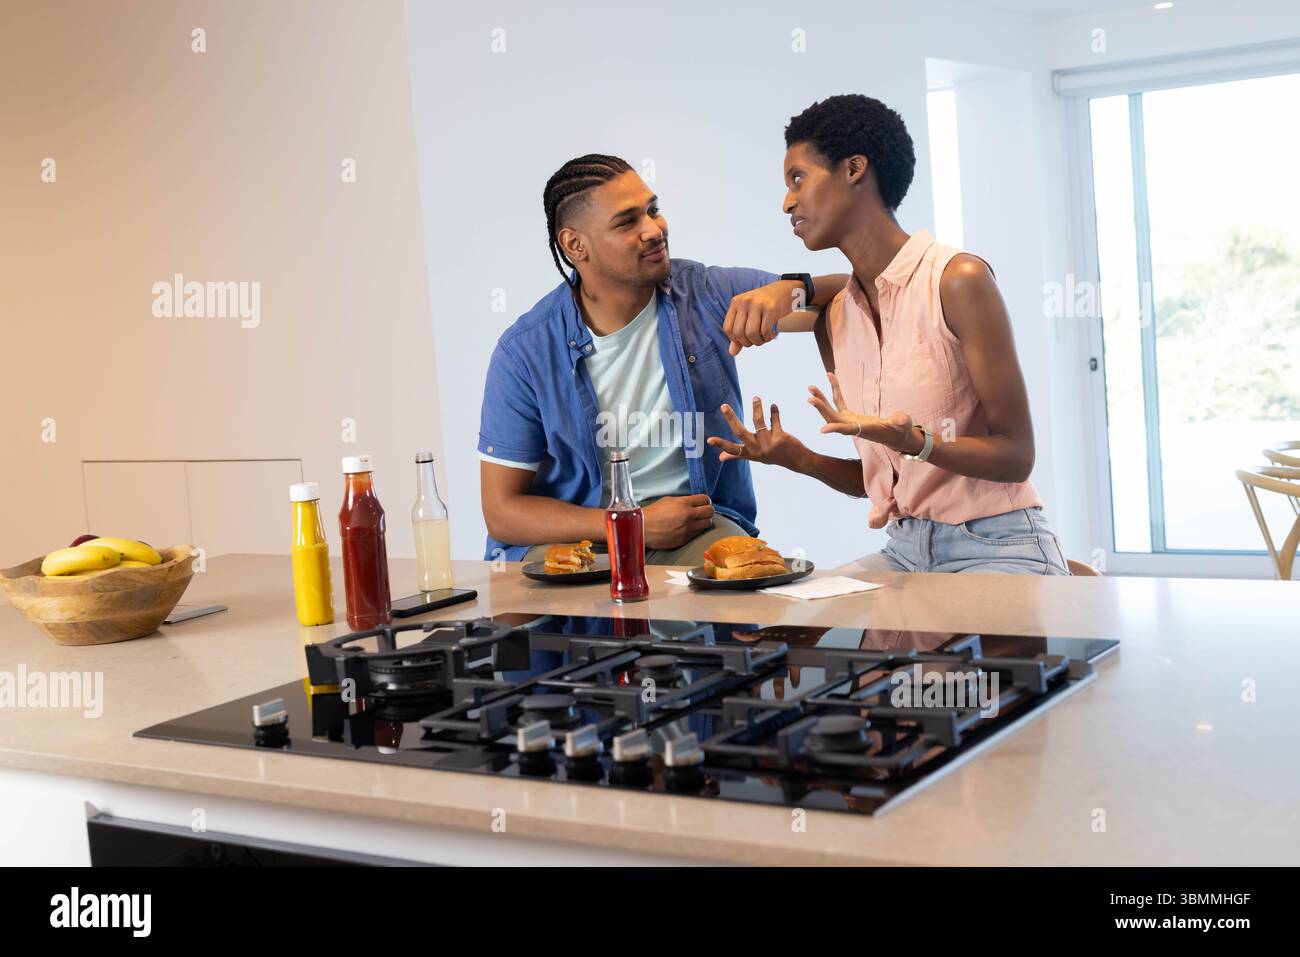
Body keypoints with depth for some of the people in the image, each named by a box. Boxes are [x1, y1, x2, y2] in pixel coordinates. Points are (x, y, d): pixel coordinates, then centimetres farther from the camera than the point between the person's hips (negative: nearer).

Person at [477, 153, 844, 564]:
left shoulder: (707, 294, -1)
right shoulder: (525, 351, -6)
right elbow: (502, 512, -5)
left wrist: (790, 289, -21)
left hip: (697, 525, 1)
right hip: (570, 536, -1)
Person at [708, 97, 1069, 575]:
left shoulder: (958, 279, -12)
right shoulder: (833, 319, 9)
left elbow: (1015, 457, -11)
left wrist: (911, 439, -27)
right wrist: (797, 457, -4)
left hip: (997, 549, -6)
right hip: (904, 553, 6)